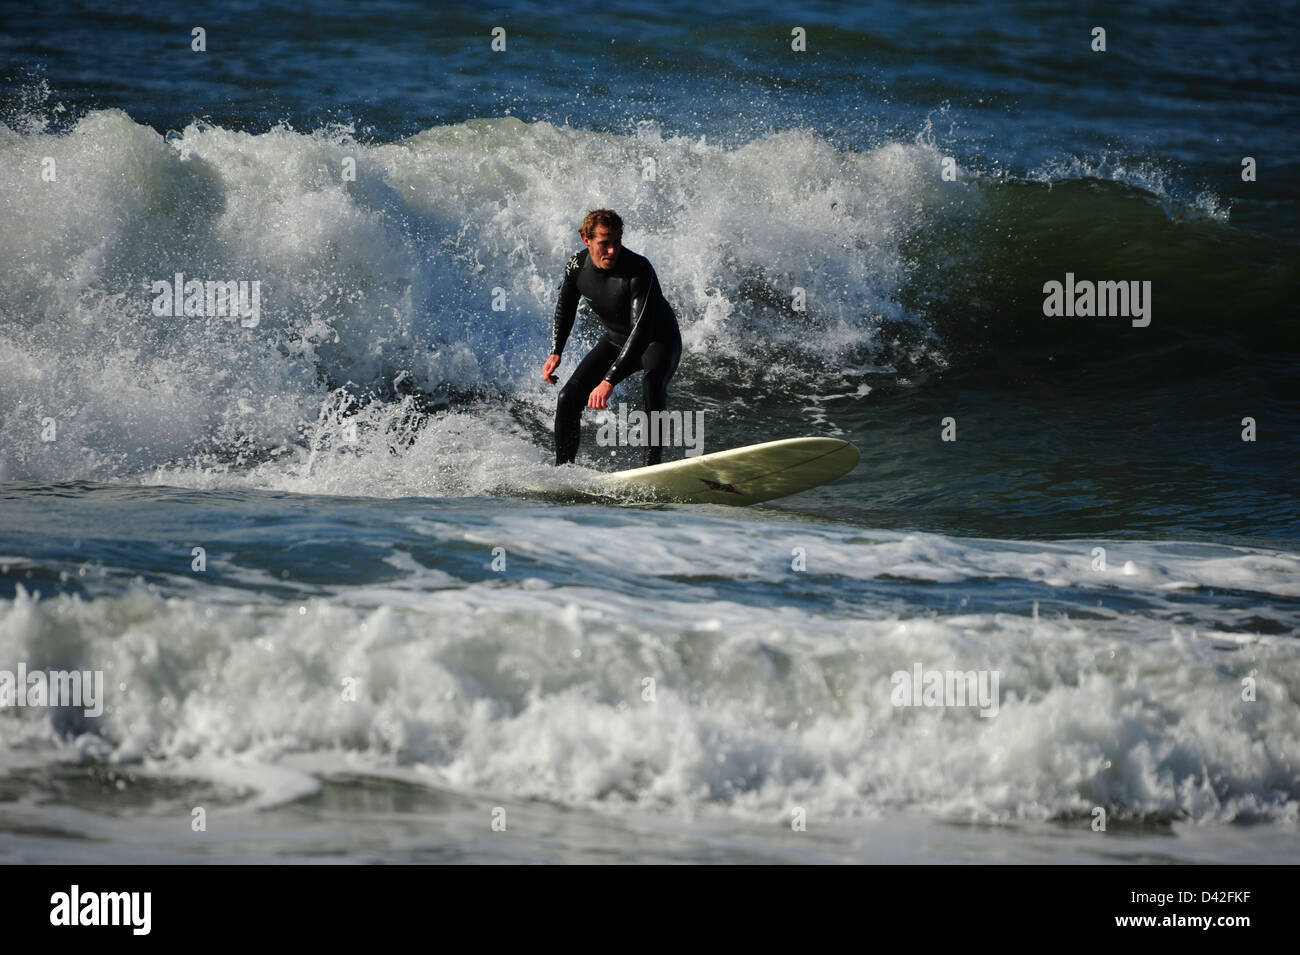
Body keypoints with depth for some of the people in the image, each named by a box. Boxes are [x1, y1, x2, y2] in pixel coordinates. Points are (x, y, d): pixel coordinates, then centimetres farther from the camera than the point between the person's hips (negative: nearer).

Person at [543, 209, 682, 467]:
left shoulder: (639, 270, -34)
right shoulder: (577, 266, -14)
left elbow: (641, 330, -40)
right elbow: (565, 307, 7)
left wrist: (609, 381, -45)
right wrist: (555, 352, -6)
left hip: (658, 341, -6)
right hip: (616, 340, 6)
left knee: (651, 386, -38)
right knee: (569, 398, -6)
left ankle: (654, 463, -37)